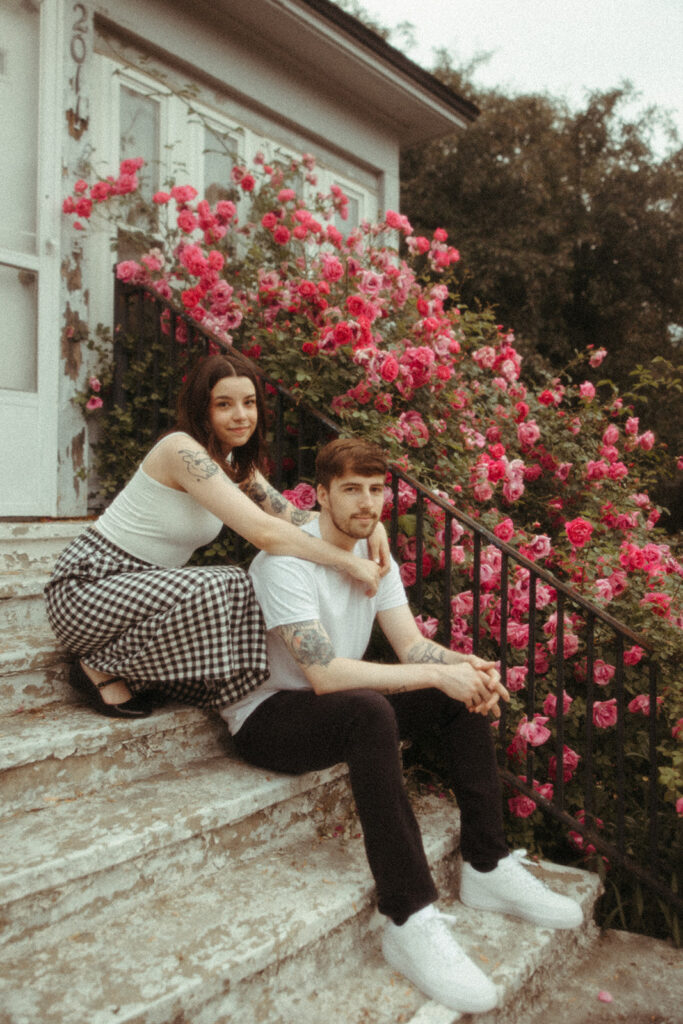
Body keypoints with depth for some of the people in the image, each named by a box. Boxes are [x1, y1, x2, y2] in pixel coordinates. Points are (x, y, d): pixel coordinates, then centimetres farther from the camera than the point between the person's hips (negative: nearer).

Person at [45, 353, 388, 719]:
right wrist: (348, 562, -26)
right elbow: (264, 532, -32)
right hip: (85, 588, -9)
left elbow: (292, 517, 1)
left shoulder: (237, 465, 7)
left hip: (141, 587, 9)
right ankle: (102, 668, -8)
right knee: (215, 589, -31)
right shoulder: (183, 451, -23)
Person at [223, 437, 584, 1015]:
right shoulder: (287, 560, -21)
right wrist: (437, 674, -31)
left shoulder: (374, 553, 4)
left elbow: (411, 646, -4)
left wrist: (467, 664, -25)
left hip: (335, 710, 8)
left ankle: (487, 867, 0)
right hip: (266, 717, -8)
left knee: (464, 694, -5)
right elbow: (324, 674, -30)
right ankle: (410, 920, -30)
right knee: (369, 711, -38)